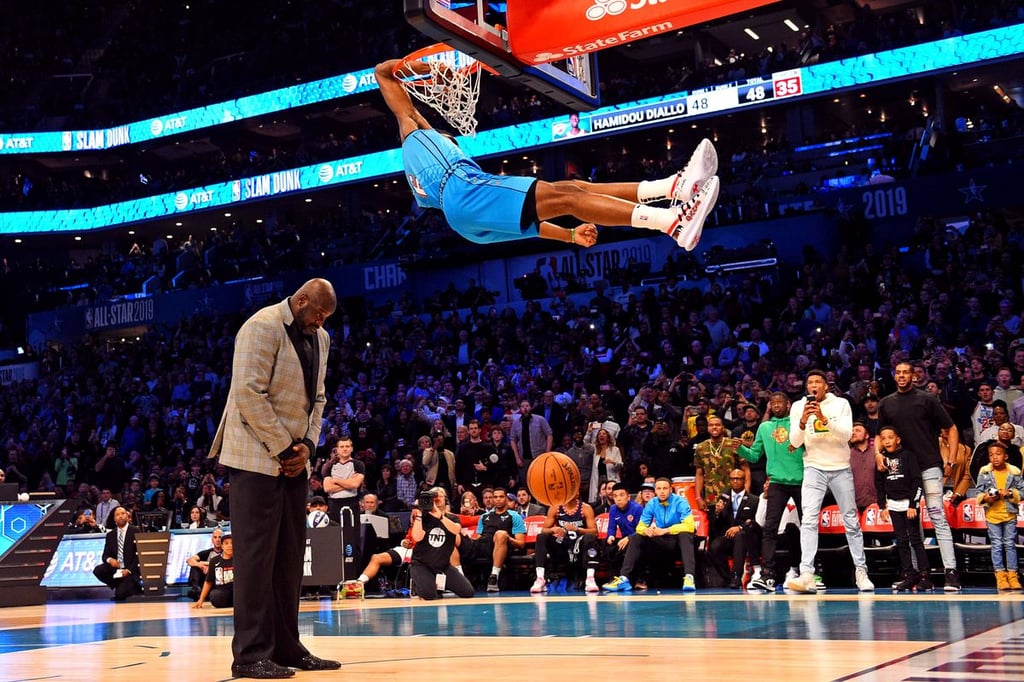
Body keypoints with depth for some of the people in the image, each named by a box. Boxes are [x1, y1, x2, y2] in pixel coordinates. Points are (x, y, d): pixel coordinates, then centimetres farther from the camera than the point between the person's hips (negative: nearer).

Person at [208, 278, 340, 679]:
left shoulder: (320, 338, 13)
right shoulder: (262, 327, -12)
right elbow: (249, 394, -19)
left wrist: (307, 445, -1)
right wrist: (283, 448, -16)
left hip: (294, 459, 8)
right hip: (258, 457, -8)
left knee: (290, 555, 8)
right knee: (257, 554, -6)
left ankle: (286, 648, 14)